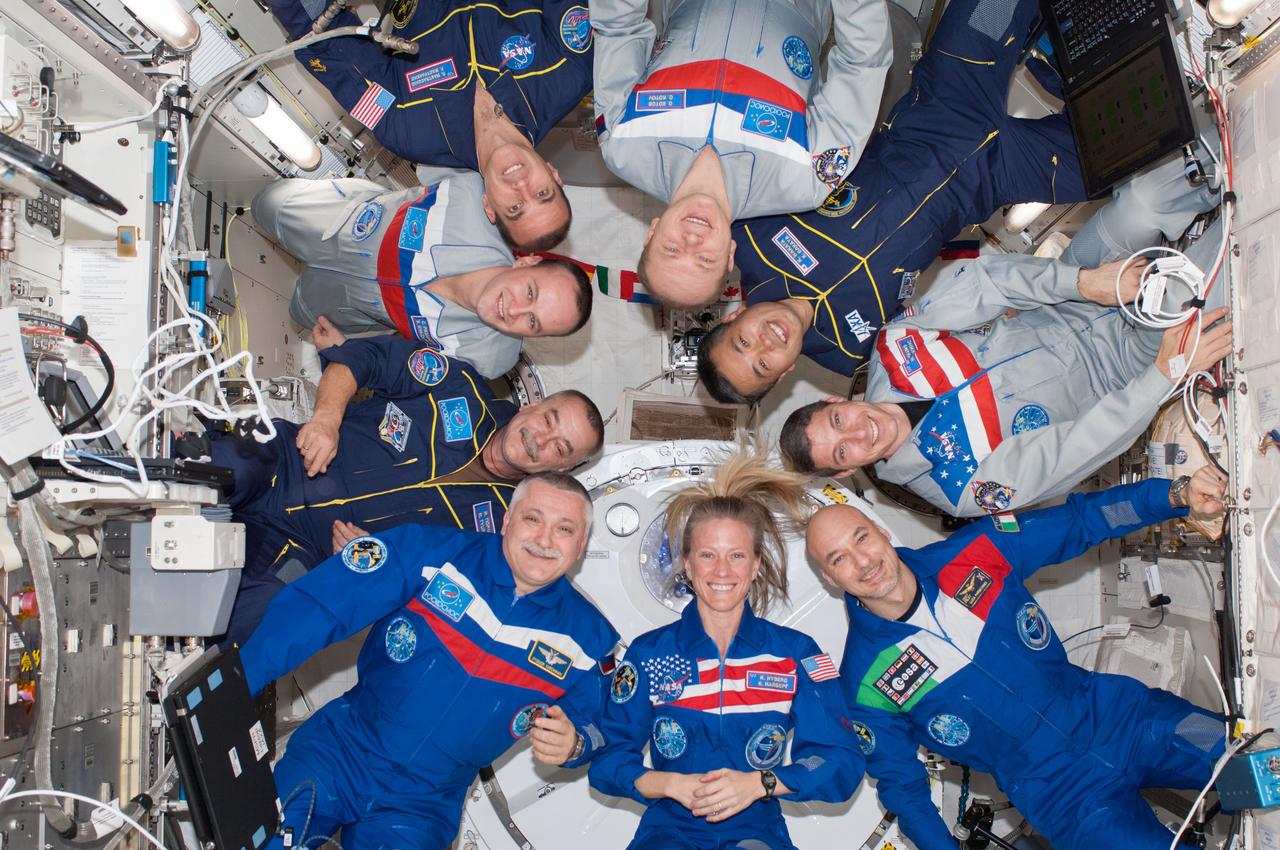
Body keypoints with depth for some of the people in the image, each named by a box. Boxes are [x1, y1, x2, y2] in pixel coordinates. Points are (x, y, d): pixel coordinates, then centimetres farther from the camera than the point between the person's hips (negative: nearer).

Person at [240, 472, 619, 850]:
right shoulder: (432, 553, -9)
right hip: (338, 750, -2)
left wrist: (573, 744, -15)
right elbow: (316, 606, -14)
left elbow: (594, 723, 9)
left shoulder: (586, 634, -2)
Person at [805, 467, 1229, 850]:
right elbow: (901, 784, 2)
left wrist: (1178, 493, -9)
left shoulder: (970, 554, -4)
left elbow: (1079, 521, 3)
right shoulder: (864, 682, -10)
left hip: (1121, 713, 3)